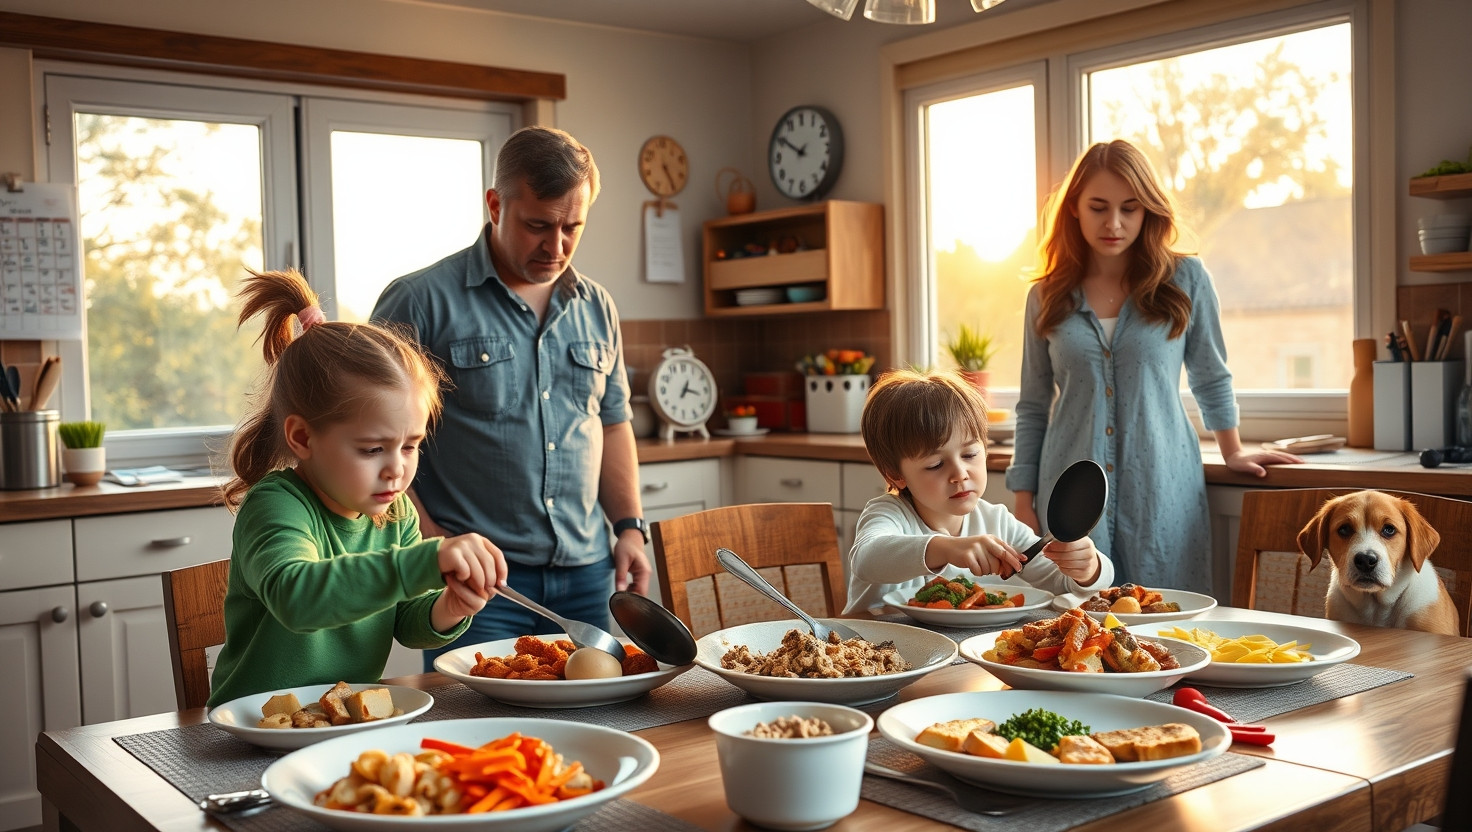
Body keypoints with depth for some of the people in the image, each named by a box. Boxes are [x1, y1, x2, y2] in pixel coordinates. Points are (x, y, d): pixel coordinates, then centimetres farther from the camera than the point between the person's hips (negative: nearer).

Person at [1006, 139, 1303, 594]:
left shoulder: (1186, 280, 3)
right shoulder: (1046, 298, 6)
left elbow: (1211, 379, 16)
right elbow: (1033, 408, 10)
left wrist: (1234, 454, 21)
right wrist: (1024, 502, 6)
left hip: (1162, 492, -1)